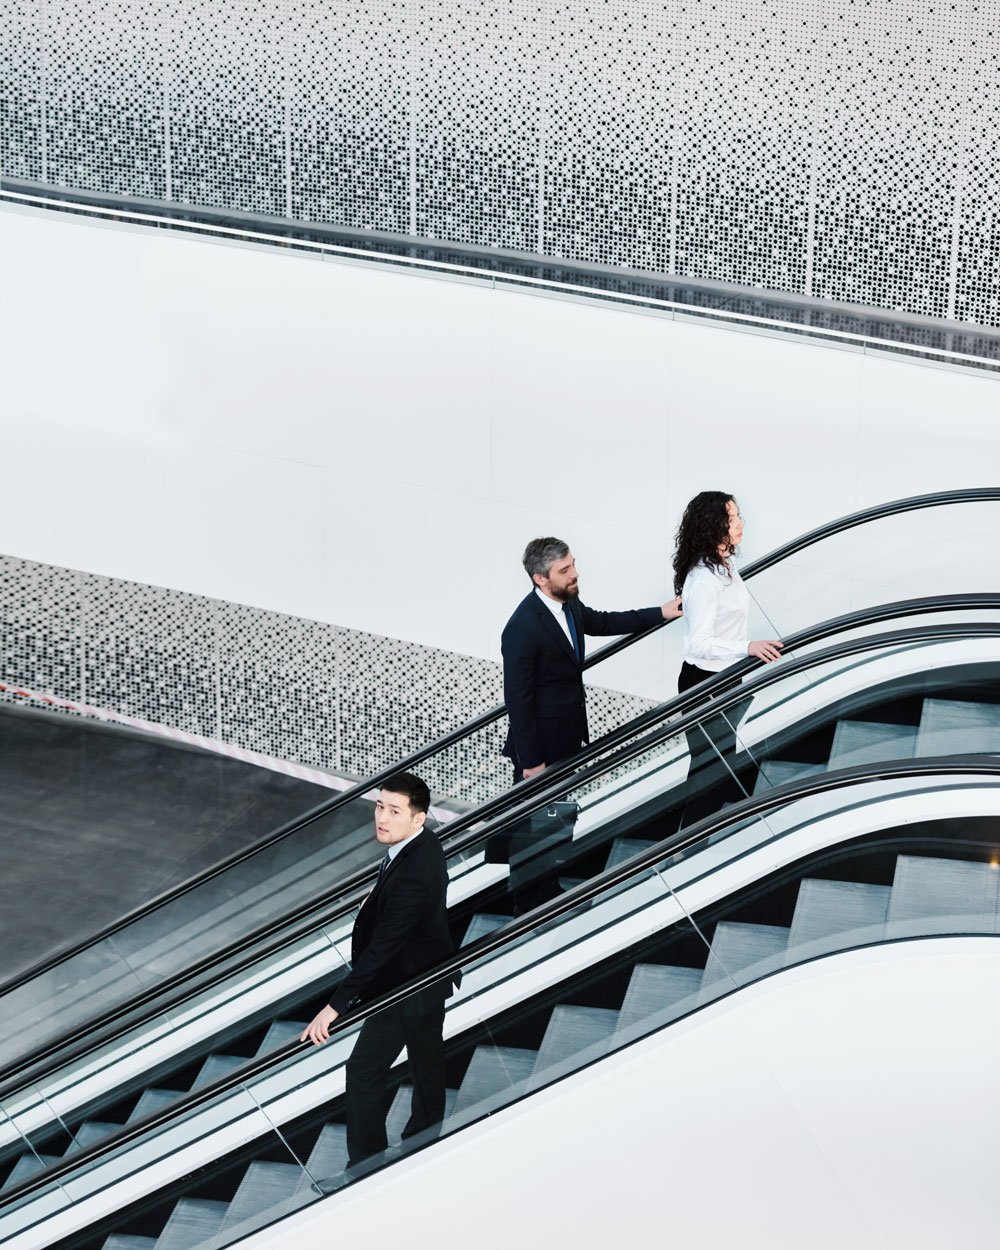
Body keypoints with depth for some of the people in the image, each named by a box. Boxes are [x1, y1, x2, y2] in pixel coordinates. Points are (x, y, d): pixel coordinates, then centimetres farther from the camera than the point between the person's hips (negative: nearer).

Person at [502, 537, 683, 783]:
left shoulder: (568, 601, -3)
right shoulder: (522, 629, -28)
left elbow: (601, 622, 19)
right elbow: (518, 699, -23)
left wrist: (660, 613, 15)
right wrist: (531, 761, -19)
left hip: (571, 729, 8)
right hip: (543, 739, -8)